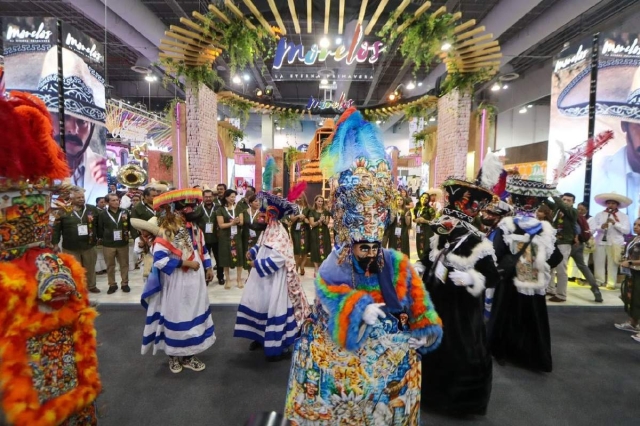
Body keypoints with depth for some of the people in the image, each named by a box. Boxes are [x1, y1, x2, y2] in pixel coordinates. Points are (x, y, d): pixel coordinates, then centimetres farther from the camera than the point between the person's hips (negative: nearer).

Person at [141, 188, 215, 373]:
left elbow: (203, 250, 18)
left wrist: (208, 267, 7)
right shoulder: (166, 233, -18)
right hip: (177, 285, -7)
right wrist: (185, 263, -22)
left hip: (196, 282, 7)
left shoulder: (195, 230, 5)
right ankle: (174, 356, 30)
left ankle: (189, 355, 30)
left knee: (194, 315, 14)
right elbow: (159, 259, -26)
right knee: (177, 318, 8)